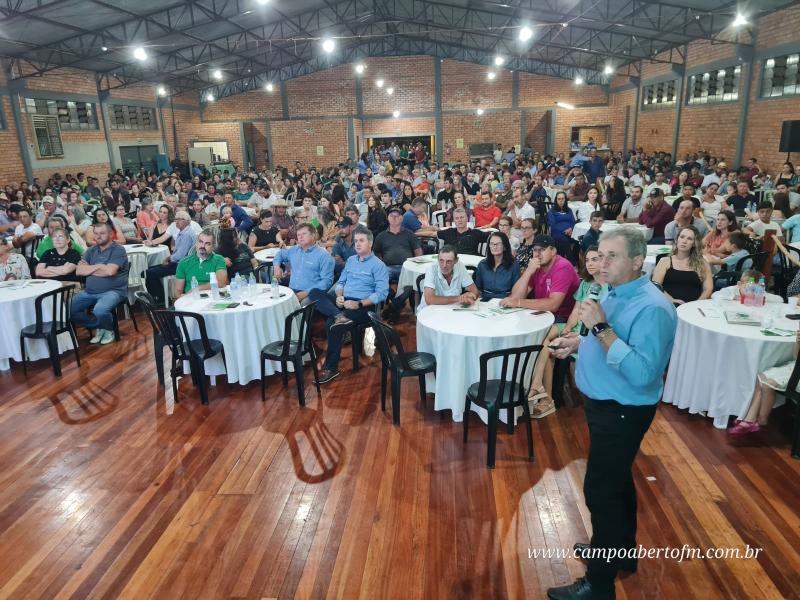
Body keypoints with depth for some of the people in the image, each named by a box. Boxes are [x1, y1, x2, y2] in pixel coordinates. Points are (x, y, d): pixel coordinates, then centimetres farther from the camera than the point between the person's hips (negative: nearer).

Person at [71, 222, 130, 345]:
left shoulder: (118, 250, -5)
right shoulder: (91, 250, 14)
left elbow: (110, 271, -19)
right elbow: (79, 271, 3)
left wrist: (89, 269, -3)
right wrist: (98, 266, -8)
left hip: (112, 291, -7)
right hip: (89, 291, 7)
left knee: (99, 310, -34)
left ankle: (108, 329, 1)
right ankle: (99, 327, 9)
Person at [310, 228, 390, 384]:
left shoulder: (378, 265, -1)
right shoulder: (350, 260, 19)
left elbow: (382, 293, -10)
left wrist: (359, 304, -19)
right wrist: (339, 296, -2)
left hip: (363, 306, -6)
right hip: (343, 302, 7)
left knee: (331, 323, -30)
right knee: (315, 292, -15)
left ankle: (331, 368, -17)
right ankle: (338, 316, -38)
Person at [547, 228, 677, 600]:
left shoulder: (652, 308, -26)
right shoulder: (616, 294, 4)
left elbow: (641, 373, -33)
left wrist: (601, 328, -33)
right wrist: (576, 343, 2)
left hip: (623, 413, -9)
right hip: (604, 404, 9)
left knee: (600, 490, 0)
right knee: (617, 480, 24)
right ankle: (621, 549, 44)